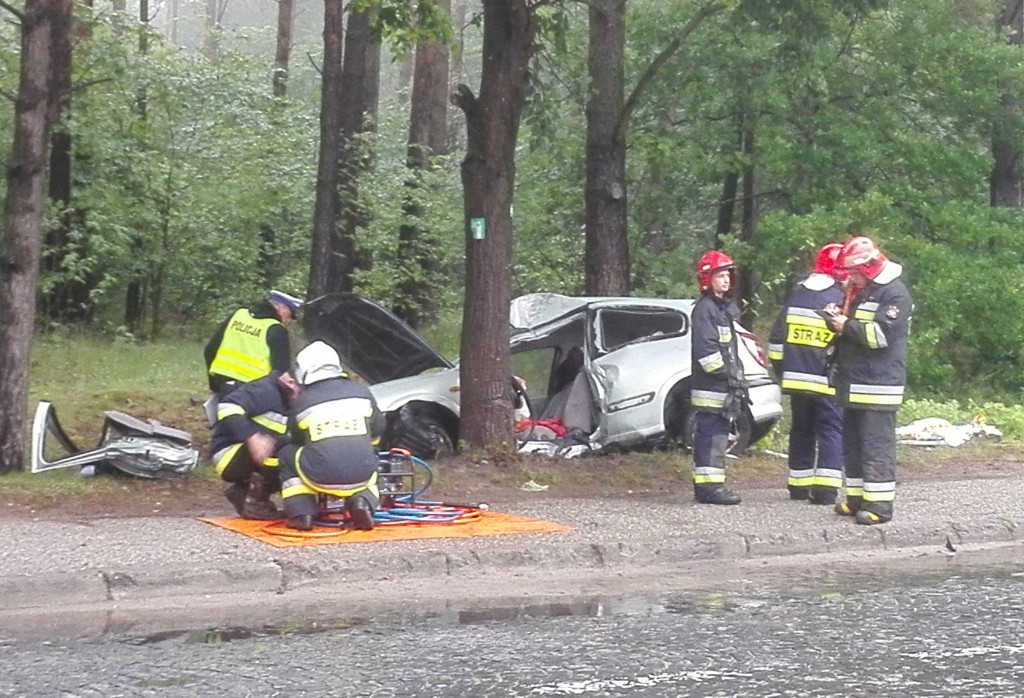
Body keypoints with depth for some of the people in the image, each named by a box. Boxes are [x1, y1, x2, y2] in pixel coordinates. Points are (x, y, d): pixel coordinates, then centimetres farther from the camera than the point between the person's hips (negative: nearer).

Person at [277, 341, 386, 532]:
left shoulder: (302, 401, 4)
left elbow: (296, 439, 19)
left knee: (287, 455, 27)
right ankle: (363, 503, 6)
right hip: (360, 478, 1)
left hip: (321, 478, -1)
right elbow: (378, 428, 21)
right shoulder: (362, 392, 9)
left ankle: (301, 514, 12)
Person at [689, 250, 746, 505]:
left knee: (717, 434, 12)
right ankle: (709, 485, -13)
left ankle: (705, 485, 17)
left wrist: (737, 377, 20)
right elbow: (706, 349, -19)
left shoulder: (726, 307, 22)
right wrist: (727, 374, -18)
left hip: (724, 386, 10)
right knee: (712, 434, -12)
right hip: (710, 387, -10)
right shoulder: (704, 309, -11)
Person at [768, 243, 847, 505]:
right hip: (827, 382, -5)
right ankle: (825, 488, -12)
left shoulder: (796, 297, 10)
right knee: (831, 430, -2)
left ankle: (799, 484, 20)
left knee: (801, 430, 16)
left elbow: (776, 338, 11)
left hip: (796, 378, 5)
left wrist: (782, 371, 17)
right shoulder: (840, 299, -8)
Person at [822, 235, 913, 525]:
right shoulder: (857, 291, 19)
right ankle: (857, 498, 22)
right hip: (853, 385, 10)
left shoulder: (894, 293, -11)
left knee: (877, 446, -10)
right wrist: (838, 316, 7)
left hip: (878, 386, -10)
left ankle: (879, 504, -10)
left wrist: (846, 325, -13)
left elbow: (882, 334, -21)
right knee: (852, 444, 14)